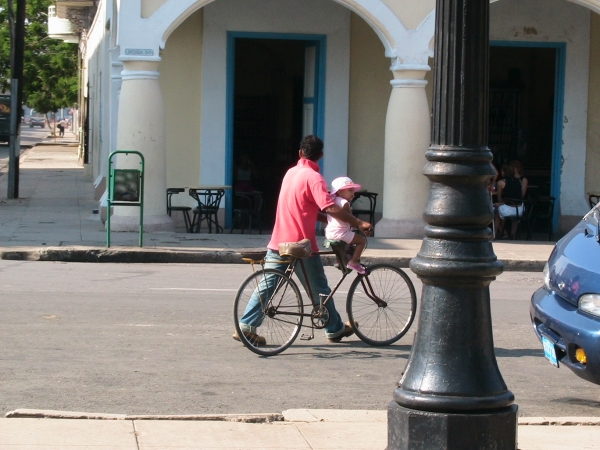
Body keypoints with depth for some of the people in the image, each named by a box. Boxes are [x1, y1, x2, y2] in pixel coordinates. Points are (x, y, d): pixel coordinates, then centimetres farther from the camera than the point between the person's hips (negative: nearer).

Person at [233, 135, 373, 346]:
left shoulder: (291, 173, 11)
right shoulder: (313, 177, -14)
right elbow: (330, 207, -27)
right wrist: (358, 223, -23)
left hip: (278, 243, 7)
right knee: (319, 289, 8)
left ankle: (246, 326, 1)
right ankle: (335, 329, 20)